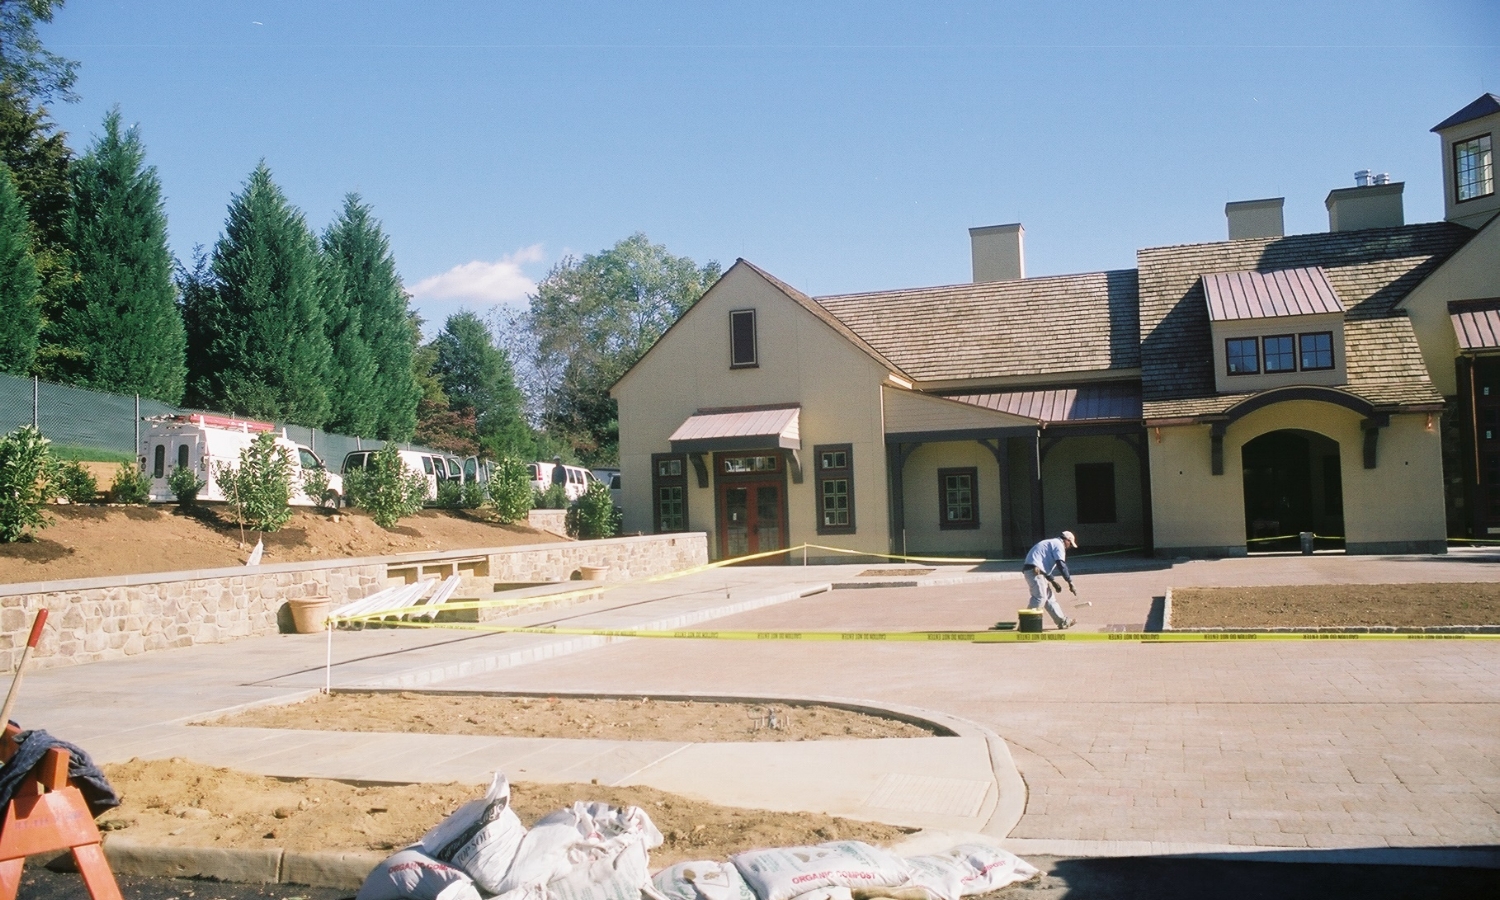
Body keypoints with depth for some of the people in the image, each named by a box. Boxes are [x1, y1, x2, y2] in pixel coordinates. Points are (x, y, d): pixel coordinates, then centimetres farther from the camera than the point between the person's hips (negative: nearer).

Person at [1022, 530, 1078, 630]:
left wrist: (1053, 582, 26)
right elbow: (1061, 565, -14)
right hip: (1034, 570, -11)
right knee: (1040, 597, -14)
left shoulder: (1051, 543, 29)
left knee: (1049, 596, 13)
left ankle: (1063, 621, 19)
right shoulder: (1058, 544, -2)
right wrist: (1070, 583, -14)